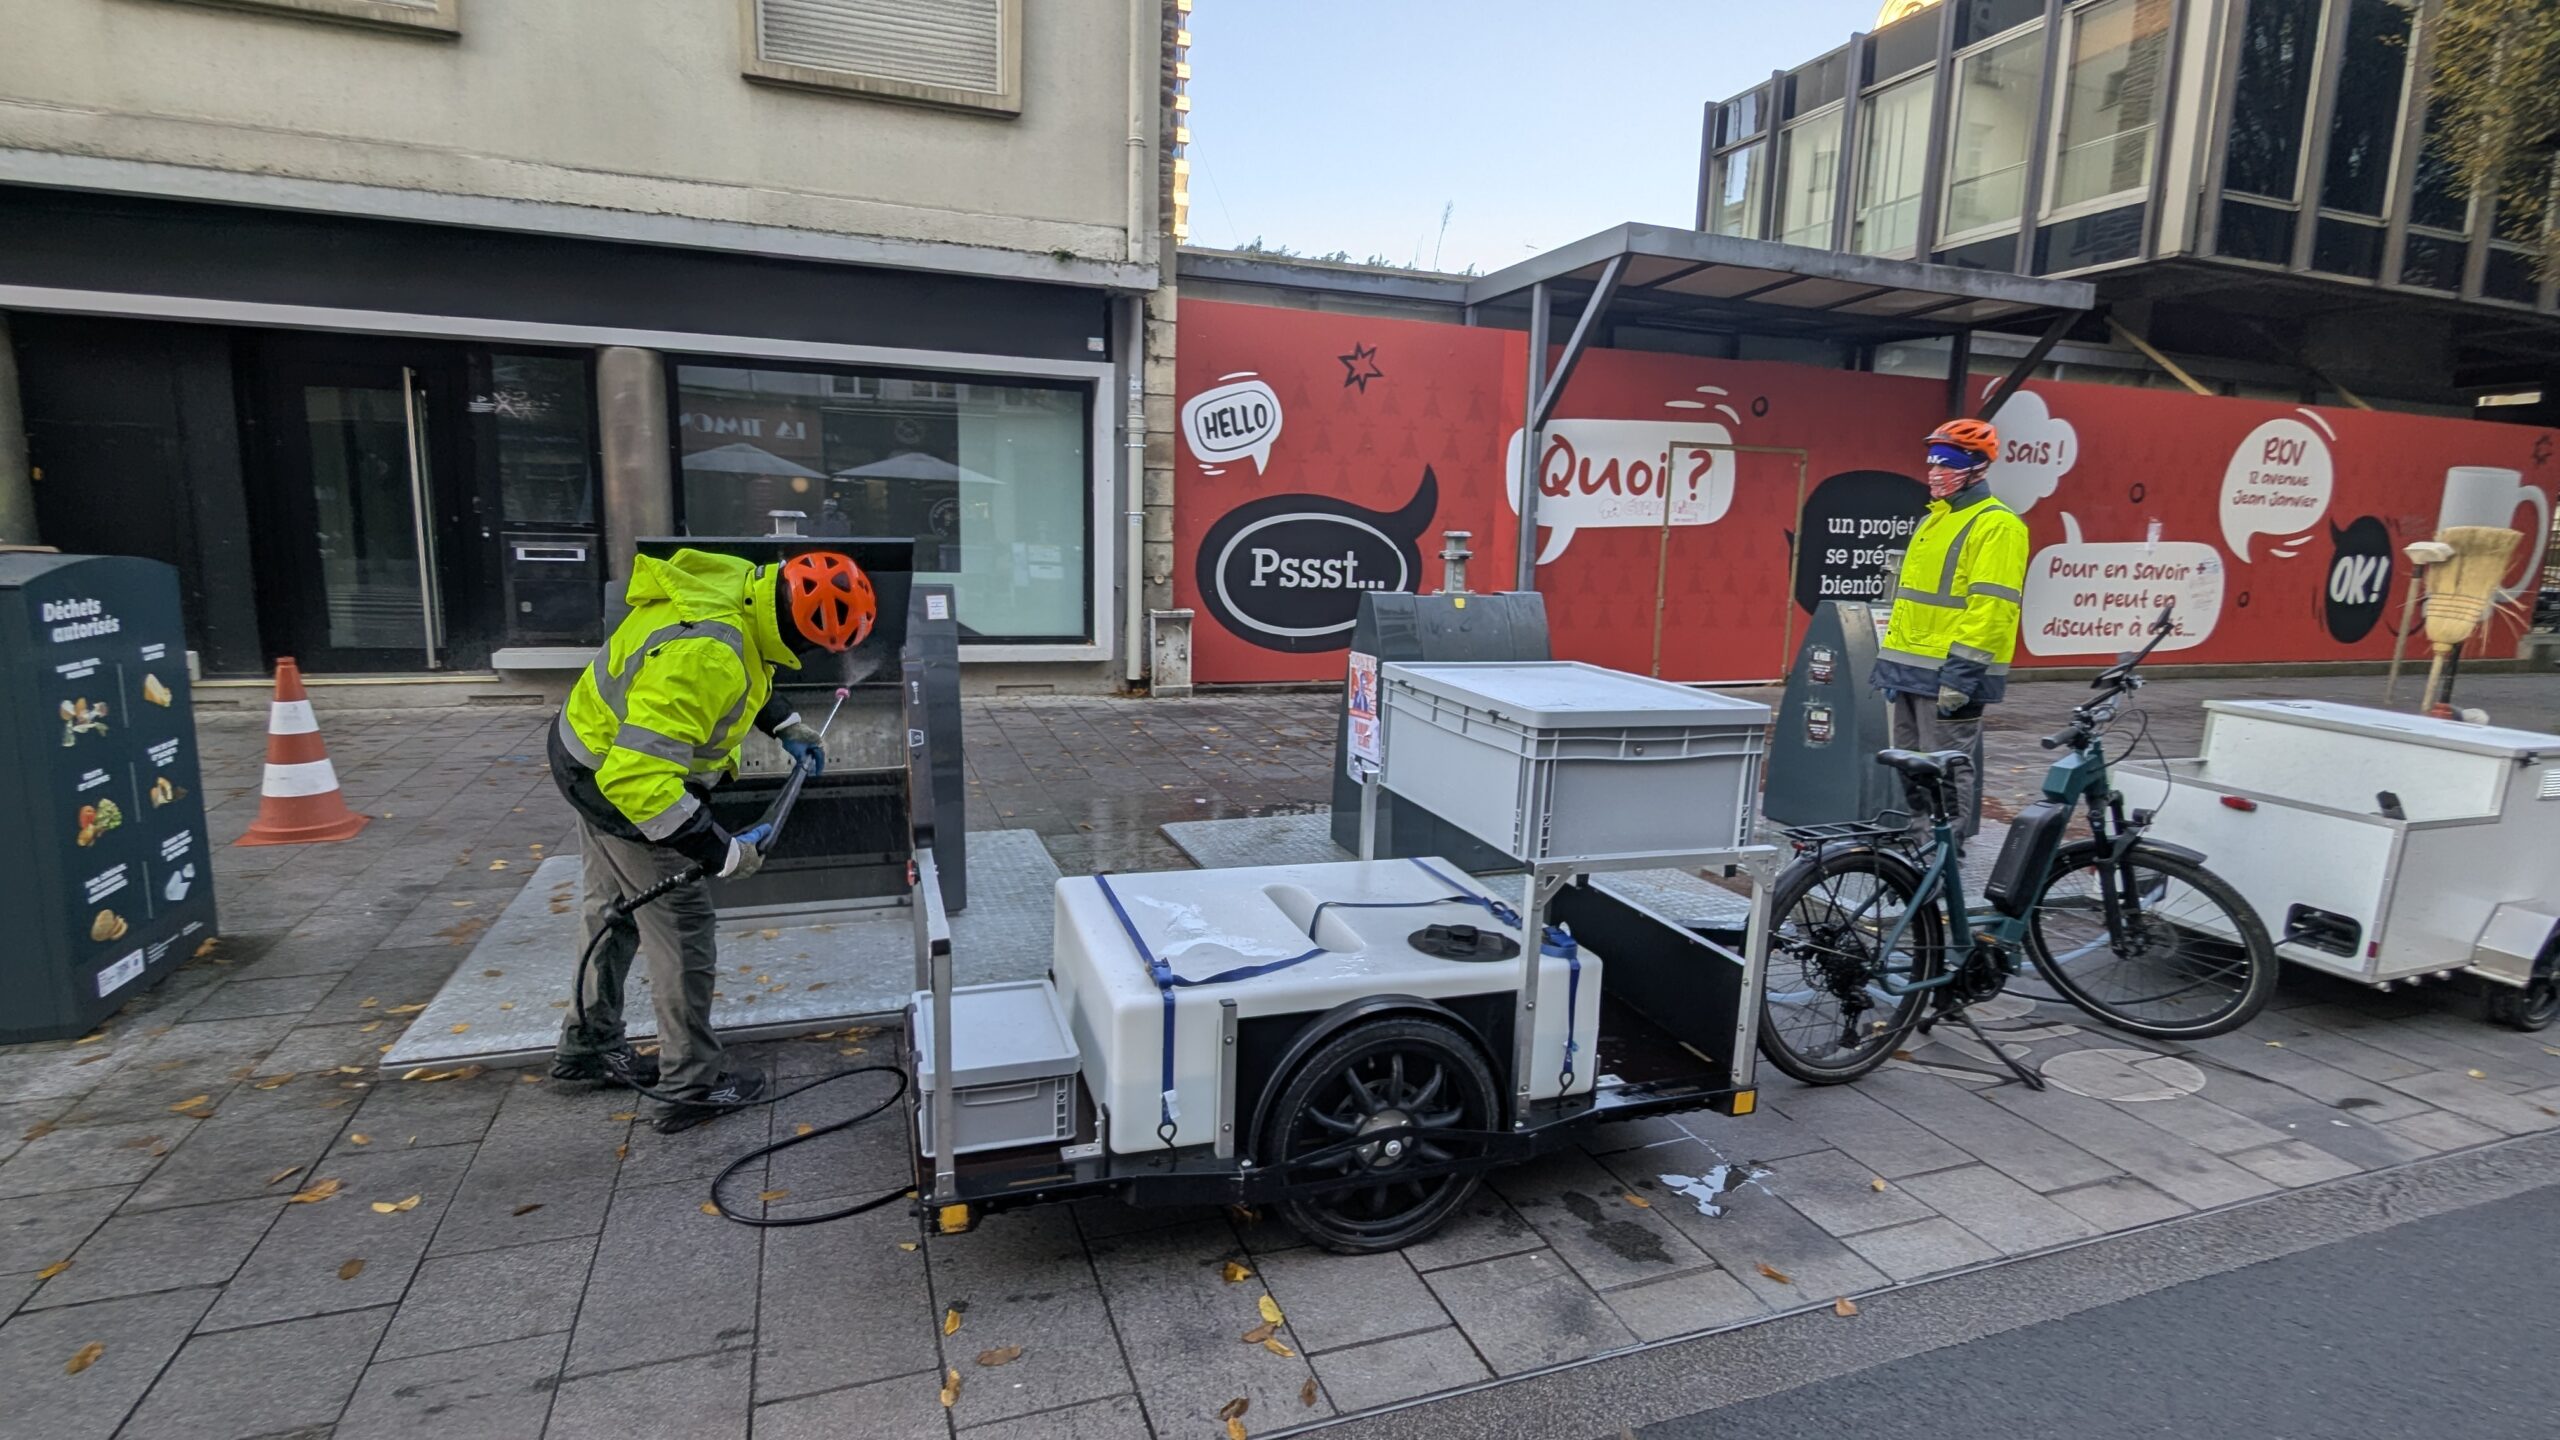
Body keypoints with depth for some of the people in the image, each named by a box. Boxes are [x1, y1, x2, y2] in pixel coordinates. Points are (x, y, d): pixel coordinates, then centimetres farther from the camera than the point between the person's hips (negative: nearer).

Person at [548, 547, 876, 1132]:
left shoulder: (742, 582, -12)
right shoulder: (704, 656, -41)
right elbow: (638, 778, -42)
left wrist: (786, 724, 8)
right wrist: (723, 851, -35)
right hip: (629, 785, -10)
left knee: (613, 909, 24)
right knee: (683, 929, 1)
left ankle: (588, 1045, 44)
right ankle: (691, 1087, 16)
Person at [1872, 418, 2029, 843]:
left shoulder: (1996, 525, -10)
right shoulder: (1933, 519, 19)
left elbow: (1992, 606, -19)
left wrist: (1961, 672, -24)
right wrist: (1891, 657, 20)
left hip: (1950, 674, -9)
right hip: (1909, 668, 10)